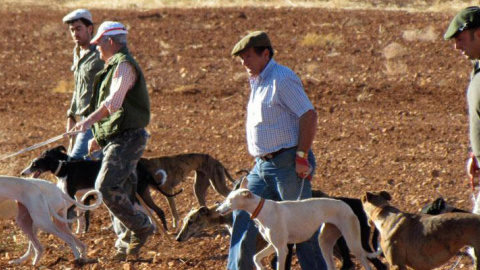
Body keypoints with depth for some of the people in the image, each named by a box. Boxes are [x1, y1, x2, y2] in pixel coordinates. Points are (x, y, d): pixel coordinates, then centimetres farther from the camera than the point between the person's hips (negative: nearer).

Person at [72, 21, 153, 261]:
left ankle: (141, 227, -7)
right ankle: (126, 244, 12)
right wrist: (100, 137, 25)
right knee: (120, 192, 9)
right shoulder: (115, 66, 21)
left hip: (127, 139, -10)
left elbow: (114, 101, -29)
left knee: (106, 187, -17)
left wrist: (90, 120, -40)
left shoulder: (124, 65, -12)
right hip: (116, 140, 10)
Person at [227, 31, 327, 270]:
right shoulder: (257, 82, 16)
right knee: (243, 215, 4)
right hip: (263, 166, 9)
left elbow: (309, 115, -19)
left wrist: (302, 156, -20)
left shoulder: (282, 79, -13)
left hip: (287, 163, -9)